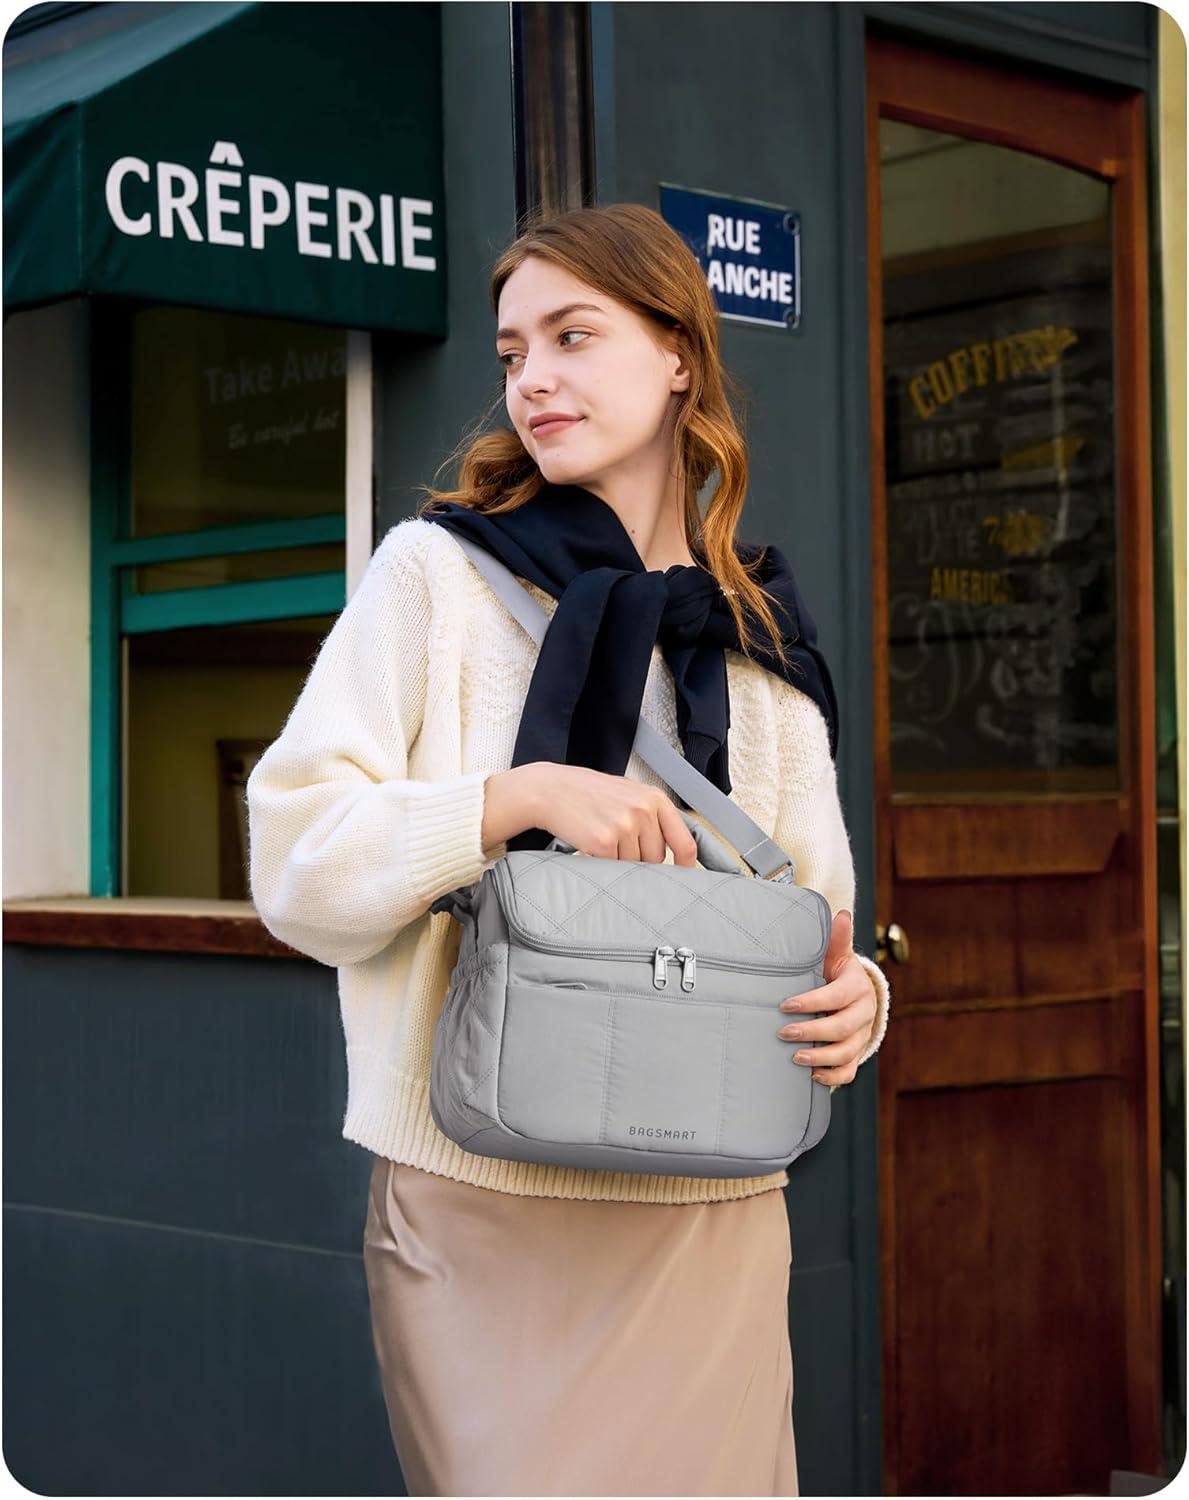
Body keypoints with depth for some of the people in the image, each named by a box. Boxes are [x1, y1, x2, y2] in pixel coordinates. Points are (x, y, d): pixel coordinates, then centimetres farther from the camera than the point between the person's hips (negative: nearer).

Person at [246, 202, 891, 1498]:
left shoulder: (764, 641, 13)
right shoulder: (440, 572, 1)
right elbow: (298, 866, -6)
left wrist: (854, 1000, -7)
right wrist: (518, 796, -20)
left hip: (716, 1219, 4)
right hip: (487, 1207, -3)